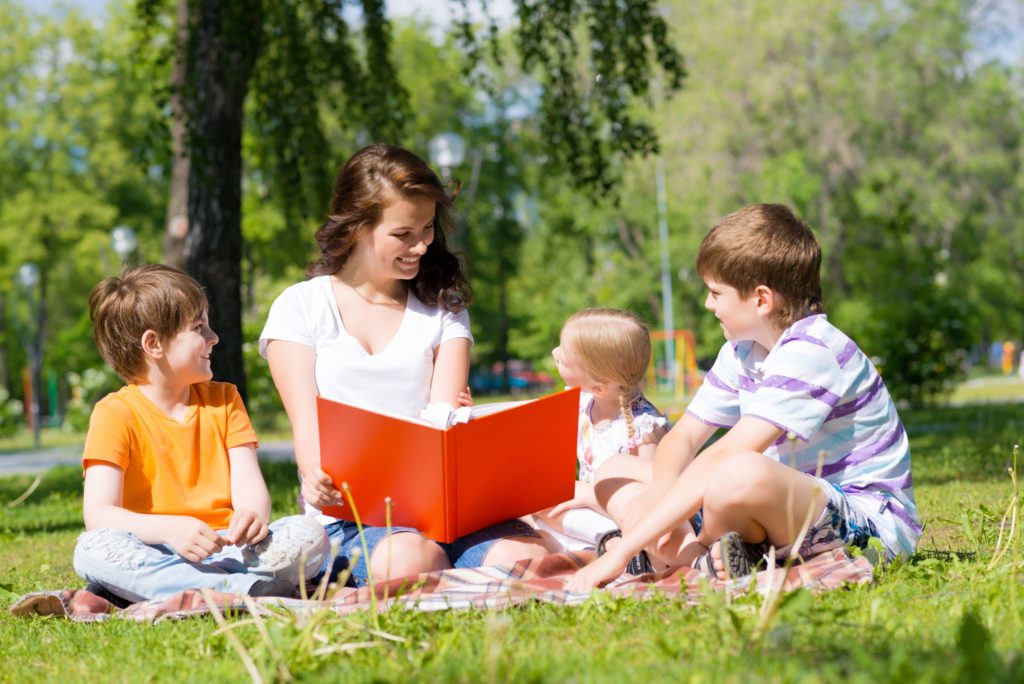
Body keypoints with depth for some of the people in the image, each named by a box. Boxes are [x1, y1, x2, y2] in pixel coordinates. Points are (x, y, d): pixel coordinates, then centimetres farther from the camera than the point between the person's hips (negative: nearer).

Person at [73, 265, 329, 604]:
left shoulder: (224, 399, 15)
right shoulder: (115, 413, -1)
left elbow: (247, 482, 2)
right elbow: (99, 514, -13)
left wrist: (253, 515, -23)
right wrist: (170, 528, -31)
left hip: (225, 550, 3)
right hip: (155, 555, -3)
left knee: (310, 535, -22)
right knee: (92, 549, -35)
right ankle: (250, 589, -40)